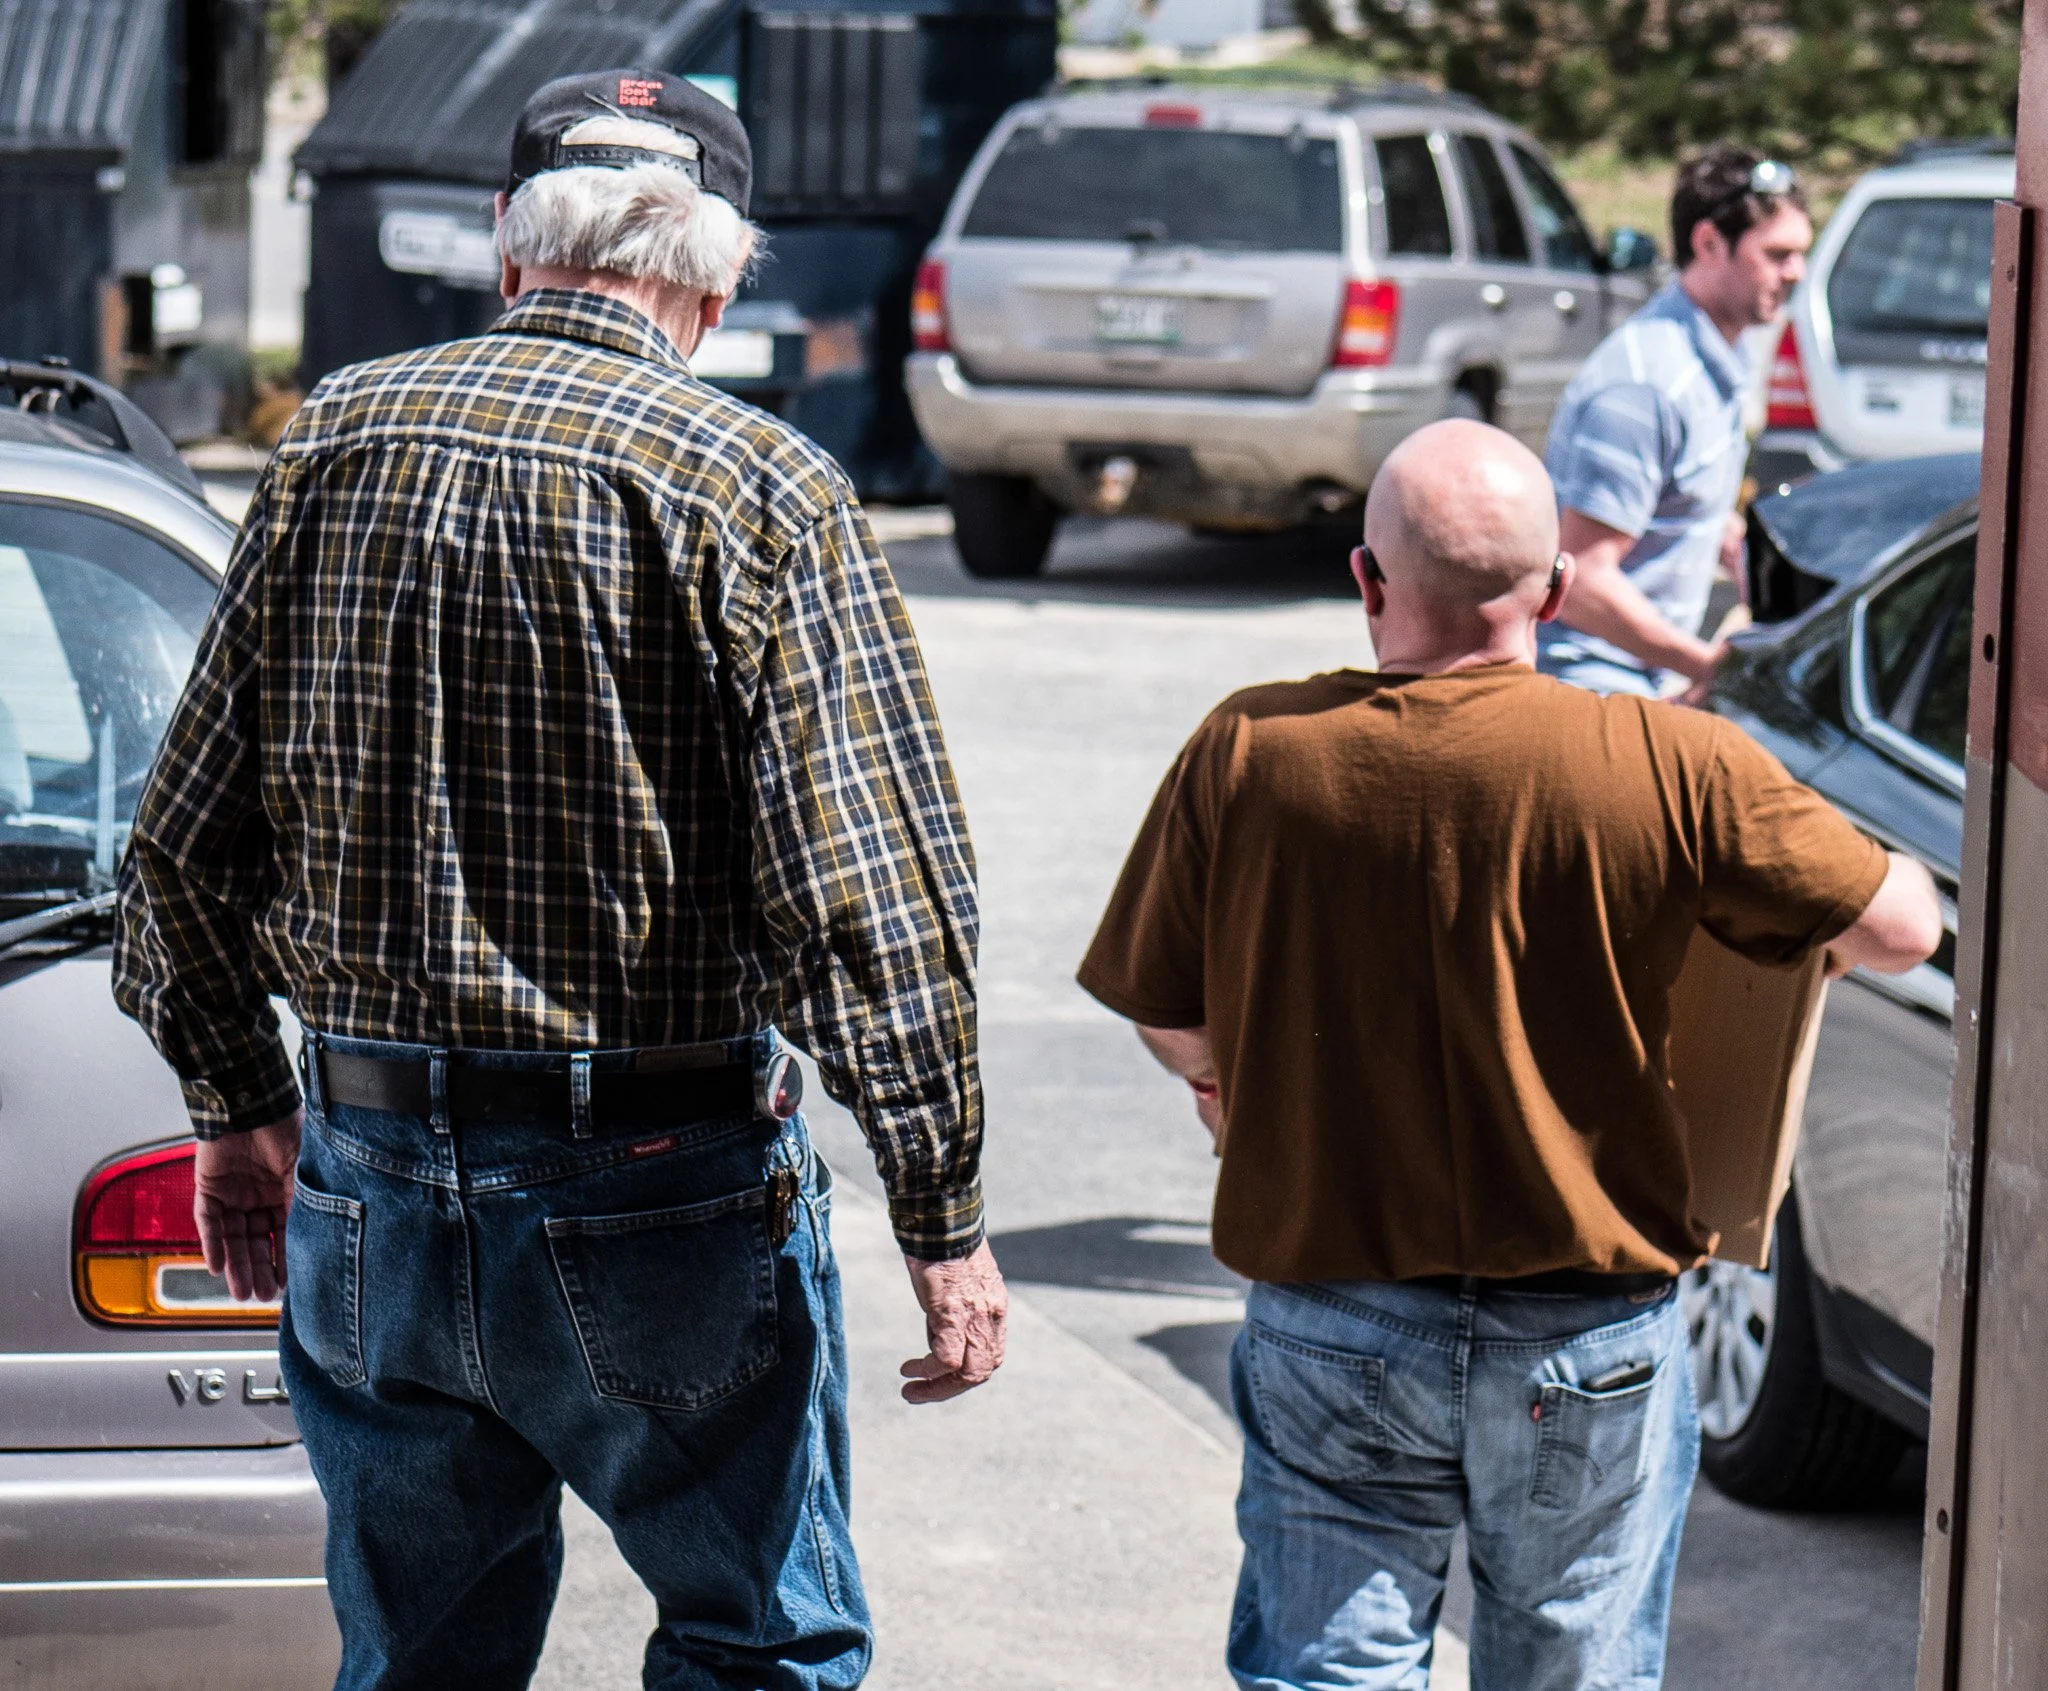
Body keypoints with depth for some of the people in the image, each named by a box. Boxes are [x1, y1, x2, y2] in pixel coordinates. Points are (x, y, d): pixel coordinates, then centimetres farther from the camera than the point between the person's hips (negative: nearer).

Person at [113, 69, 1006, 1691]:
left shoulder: (336, 439, 4)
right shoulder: (759, 490, -10)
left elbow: (187, 837, 9)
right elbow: (866, 887, -14)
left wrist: (237, 1103, 21)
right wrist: (944, 1212, -8)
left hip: (371, 1183, 5)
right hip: (664, 1193, -4)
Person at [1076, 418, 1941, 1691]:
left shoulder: (1246, 754, -10)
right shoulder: (1671, 769, -14)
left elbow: (1170, 1024, -1)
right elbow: (1903, 930, -6)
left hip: (1333, 1333, 0)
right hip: (1589, 1343, 0)